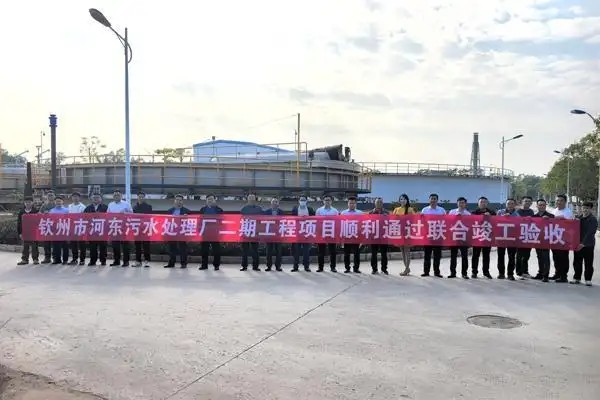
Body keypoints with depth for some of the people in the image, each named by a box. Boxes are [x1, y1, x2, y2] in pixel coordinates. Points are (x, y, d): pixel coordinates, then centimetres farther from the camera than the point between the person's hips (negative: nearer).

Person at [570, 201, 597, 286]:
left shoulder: (593, 220, -7)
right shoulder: (578, 218, 11)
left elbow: (590, 233, -16)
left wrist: (583, 243, -24)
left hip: (588, 245, -5)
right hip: (578, 244, 5)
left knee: (588, 263, 1)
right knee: (577, 262, 9)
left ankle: (588, 280, 8)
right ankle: (577, 278, 18)